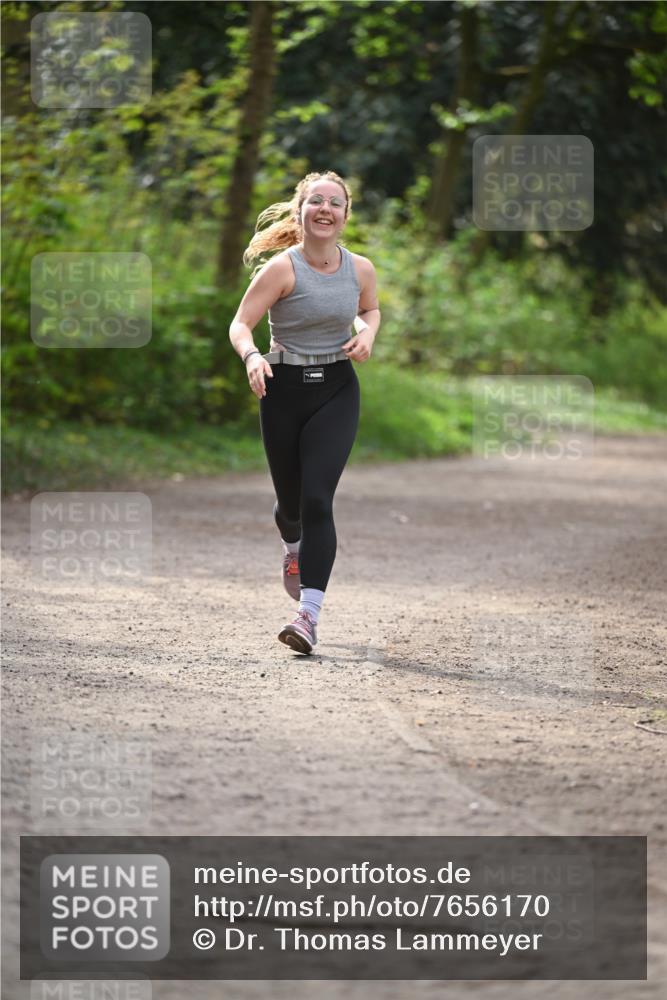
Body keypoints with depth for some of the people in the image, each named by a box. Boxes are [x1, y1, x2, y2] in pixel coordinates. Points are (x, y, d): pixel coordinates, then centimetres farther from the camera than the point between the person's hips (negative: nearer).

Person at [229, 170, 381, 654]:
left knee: (317, 498, -14)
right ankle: (294, 545, 50)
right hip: (285, 390, -1)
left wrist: (367, 333, -1)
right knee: (291, 499, 10)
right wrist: (252, 356, -34)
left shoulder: (361, 269, -1)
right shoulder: (282, 269, -12)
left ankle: (309, 614, -18)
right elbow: (240, 325, -14)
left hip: (337, 391, 1)